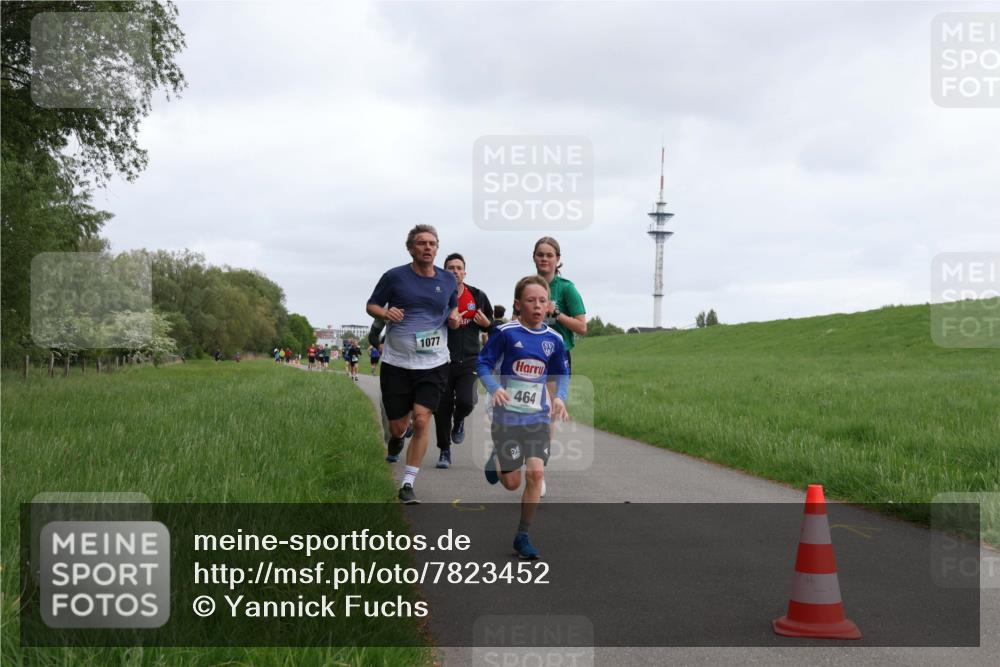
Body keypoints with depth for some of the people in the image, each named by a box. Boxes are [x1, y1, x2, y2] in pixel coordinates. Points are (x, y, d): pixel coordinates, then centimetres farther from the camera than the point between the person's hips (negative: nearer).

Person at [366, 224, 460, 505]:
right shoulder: (394, 276, -3)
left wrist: (454, 318, 0)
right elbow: (371, 305, 6)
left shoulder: (448, 280, 5)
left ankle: (408, 484, -3)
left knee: (421, 420, -14)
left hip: (433, 364, 1)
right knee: (397, 426, 6)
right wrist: (385, 313, -16)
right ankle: (396, 440, 46)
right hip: (396, 363, -1)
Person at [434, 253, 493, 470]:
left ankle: (459, 421, 19)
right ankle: (444, 451, 21)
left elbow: (494, 328, 15)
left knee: (465, 402, -18)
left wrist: (486, 323, -7)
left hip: (469, 360, 0)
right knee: (442, 408, 2)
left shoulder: (478, 296, 6)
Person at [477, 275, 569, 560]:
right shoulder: (506, 333, -10)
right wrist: (494, 388, -21)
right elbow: (483, 362, -4)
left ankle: (522, 536, 4)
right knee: (512, 482, 3)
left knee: (536, 473, -11)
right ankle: (496, 460, 40)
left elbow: (561, 374, 12)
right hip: (507, 416, -2)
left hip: (538, 417, 2)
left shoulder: (554, 339, 0)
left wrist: (559, 397, -7)